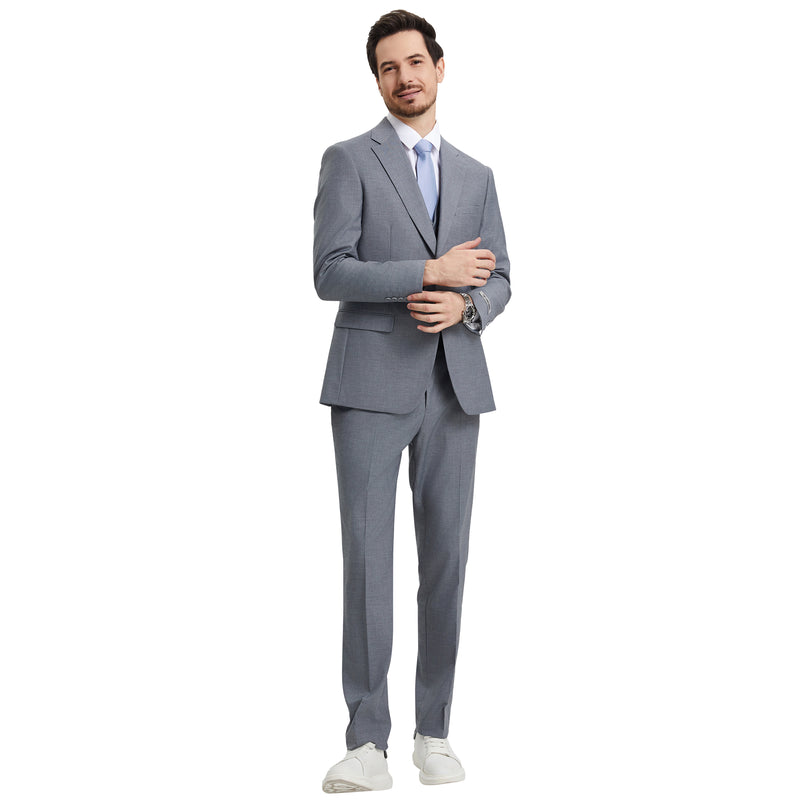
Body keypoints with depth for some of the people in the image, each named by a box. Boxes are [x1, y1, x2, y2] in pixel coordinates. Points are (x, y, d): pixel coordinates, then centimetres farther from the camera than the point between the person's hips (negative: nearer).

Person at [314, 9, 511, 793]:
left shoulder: (475, 176, 17)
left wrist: (464, 307, -11)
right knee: (367, 558, -8)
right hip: (371, 382, -4)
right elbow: (331, 275, -9)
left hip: (453, 384, 4)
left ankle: (433, 728, 14)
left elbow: (496, 283, 13)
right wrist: (432, 271, -14)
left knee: (445, 557, 3)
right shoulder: (348, 160, 2)